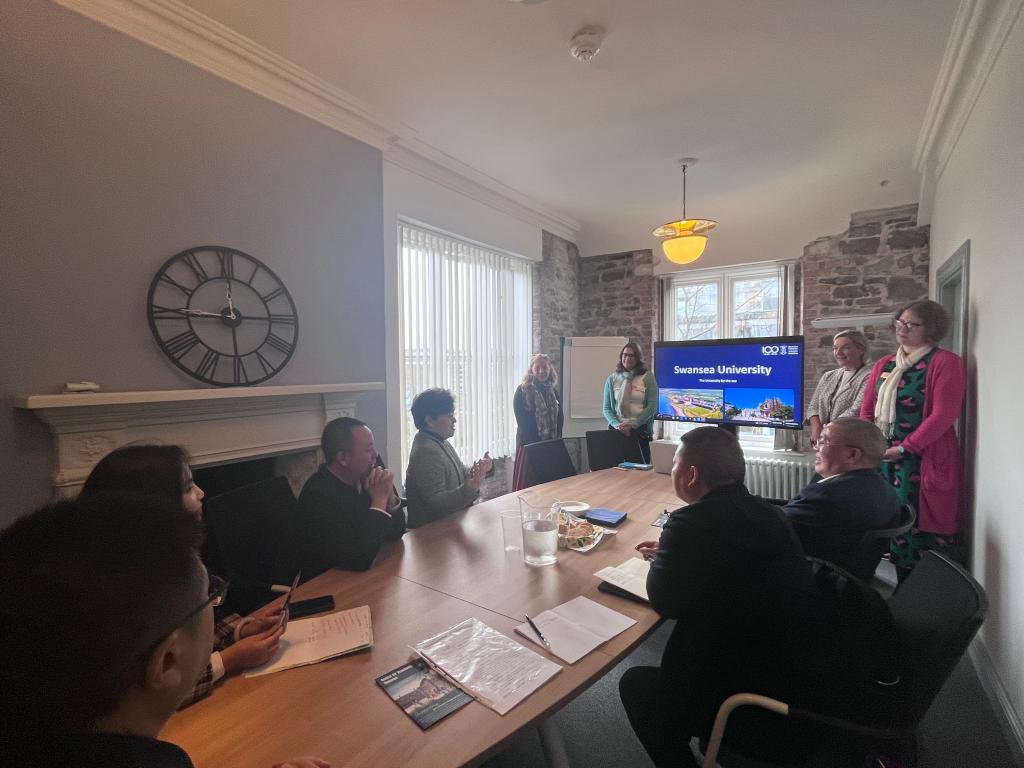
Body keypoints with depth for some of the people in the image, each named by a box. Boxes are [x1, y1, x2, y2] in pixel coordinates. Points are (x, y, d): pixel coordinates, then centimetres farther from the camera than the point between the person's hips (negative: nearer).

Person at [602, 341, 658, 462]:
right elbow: (607, 408, 7)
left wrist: (632, 425, -10)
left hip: (640, 430, -1)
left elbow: (652, 406, -2)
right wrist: (617, 425, -10)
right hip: (617, 430, 1)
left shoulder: (647, 377, 2)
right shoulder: (612, 379, 8)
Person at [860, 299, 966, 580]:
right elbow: (867, 410, 13)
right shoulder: (883, 365, 14)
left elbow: (943, 415, -12)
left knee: (916, 525, -3)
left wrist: (904, 449, -15)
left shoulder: (945, 362, -4)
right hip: (881, 457, 6)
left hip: (922, 459, -5)